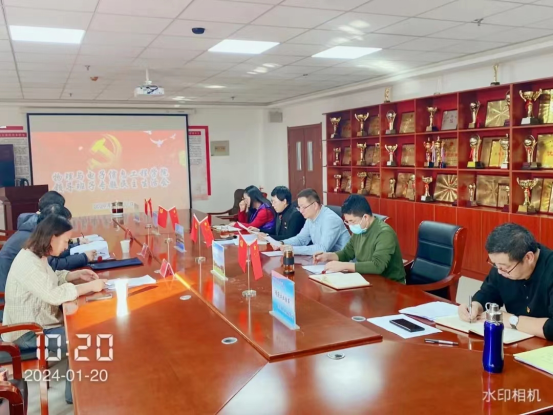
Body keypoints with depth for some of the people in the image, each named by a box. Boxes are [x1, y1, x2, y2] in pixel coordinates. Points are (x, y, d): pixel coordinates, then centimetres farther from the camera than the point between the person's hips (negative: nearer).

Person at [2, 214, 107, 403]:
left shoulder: (37, 256, 4)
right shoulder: (28, 263, -28)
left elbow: (52, 280, 19)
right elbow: (54, 294, -35)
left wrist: (78, 274, 3)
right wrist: (90, 286, -27)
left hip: (39, 322, 10)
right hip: (28, 332, -10)